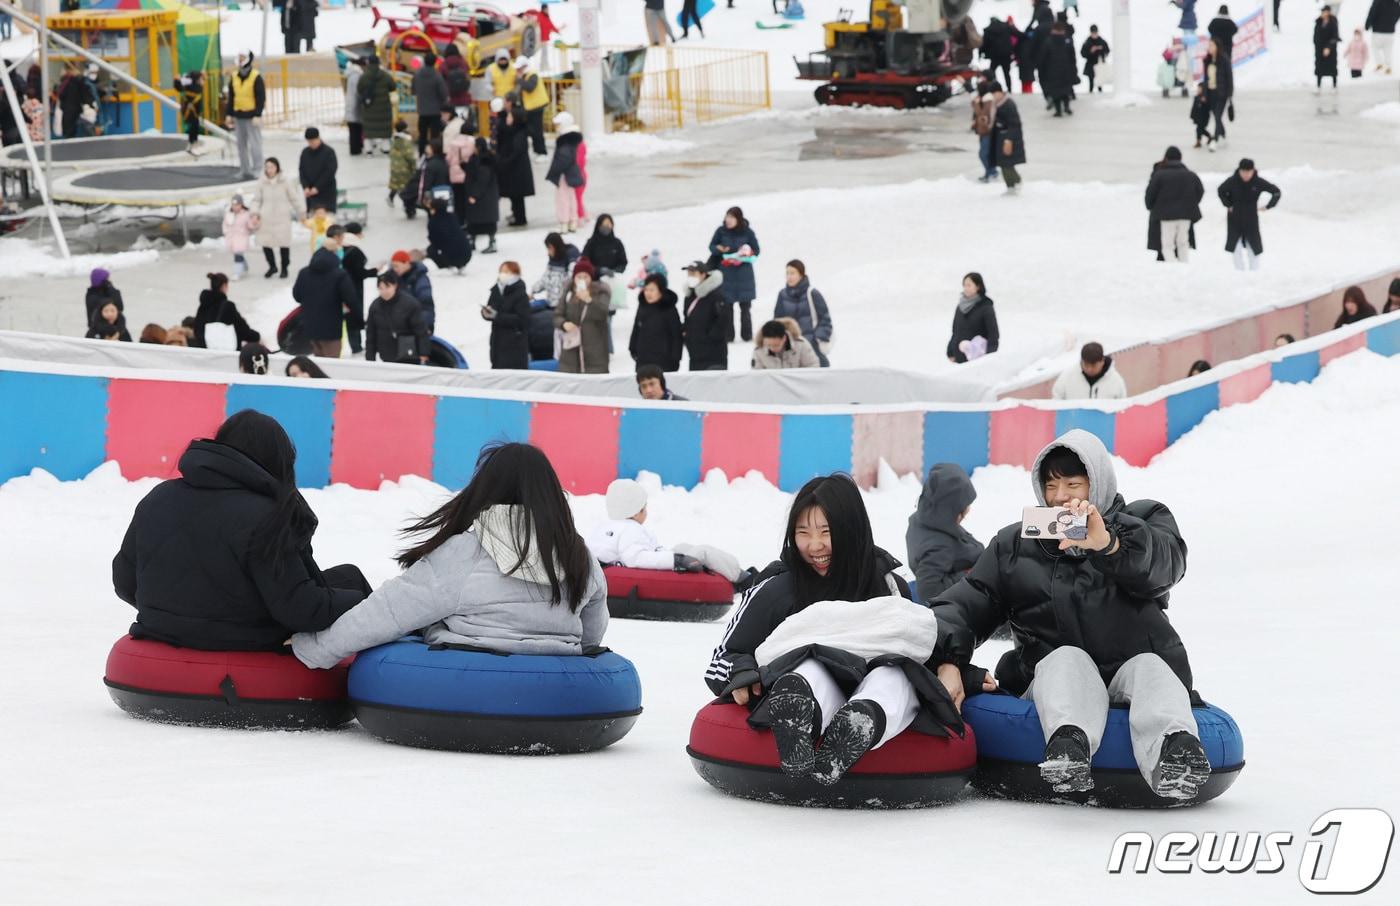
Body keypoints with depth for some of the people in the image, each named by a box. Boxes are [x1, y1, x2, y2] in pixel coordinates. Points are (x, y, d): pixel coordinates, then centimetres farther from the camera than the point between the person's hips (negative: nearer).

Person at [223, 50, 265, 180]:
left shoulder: (256, 77, -8)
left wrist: (257, 115, -16)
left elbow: (261, 97, -10)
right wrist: (228, 114, 9)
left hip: (252, 116, -6)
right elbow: (230, 97, 14)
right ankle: (244, 170, 16)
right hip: (238, 115, 6)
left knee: (255, 144, -7)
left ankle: (256, 169, -3)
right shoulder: (234, 77, 9)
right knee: (241, 144, 9)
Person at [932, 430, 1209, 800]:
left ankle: (1174, 749, -65)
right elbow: (966, 605, 7)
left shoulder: (1144, 522, 10)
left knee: (1151, 668, -31)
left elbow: (1162, 564, -15)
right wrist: (948, 661, -15)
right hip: (1052, 681, 1)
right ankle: (1068, 745, -64)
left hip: (1134, 662, -1)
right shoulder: (1014, 544, 18)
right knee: (1066, 659, -30)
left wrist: (1109, 544, -38)